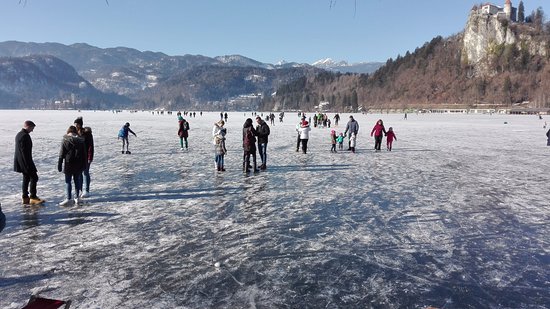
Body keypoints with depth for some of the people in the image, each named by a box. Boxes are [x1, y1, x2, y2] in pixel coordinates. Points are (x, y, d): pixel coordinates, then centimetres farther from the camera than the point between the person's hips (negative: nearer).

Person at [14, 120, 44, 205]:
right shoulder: (25, 136, -18)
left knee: (26, 179, 15)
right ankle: (33, 197, -3)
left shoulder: (18, 134, 14)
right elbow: (25, 151, -22)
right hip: (25, 161, -11)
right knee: (34, 177, -5)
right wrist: (28, 164, -20)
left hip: (20, 161, 11)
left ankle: (25, 198, 19)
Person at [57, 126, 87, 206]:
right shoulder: (80, 141, 3)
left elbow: (61, 154, -6)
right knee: (77, 181, 11)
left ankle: (68, 199, -3)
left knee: (68, 181, 2)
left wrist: (59, 165, 0)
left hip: (68, 164, -3)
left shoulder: (65, 141, -7)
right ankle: (77, 198, 17)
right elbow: (84, 154, 7)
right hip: (78, 165, 3)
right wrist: (84, 165, 14)